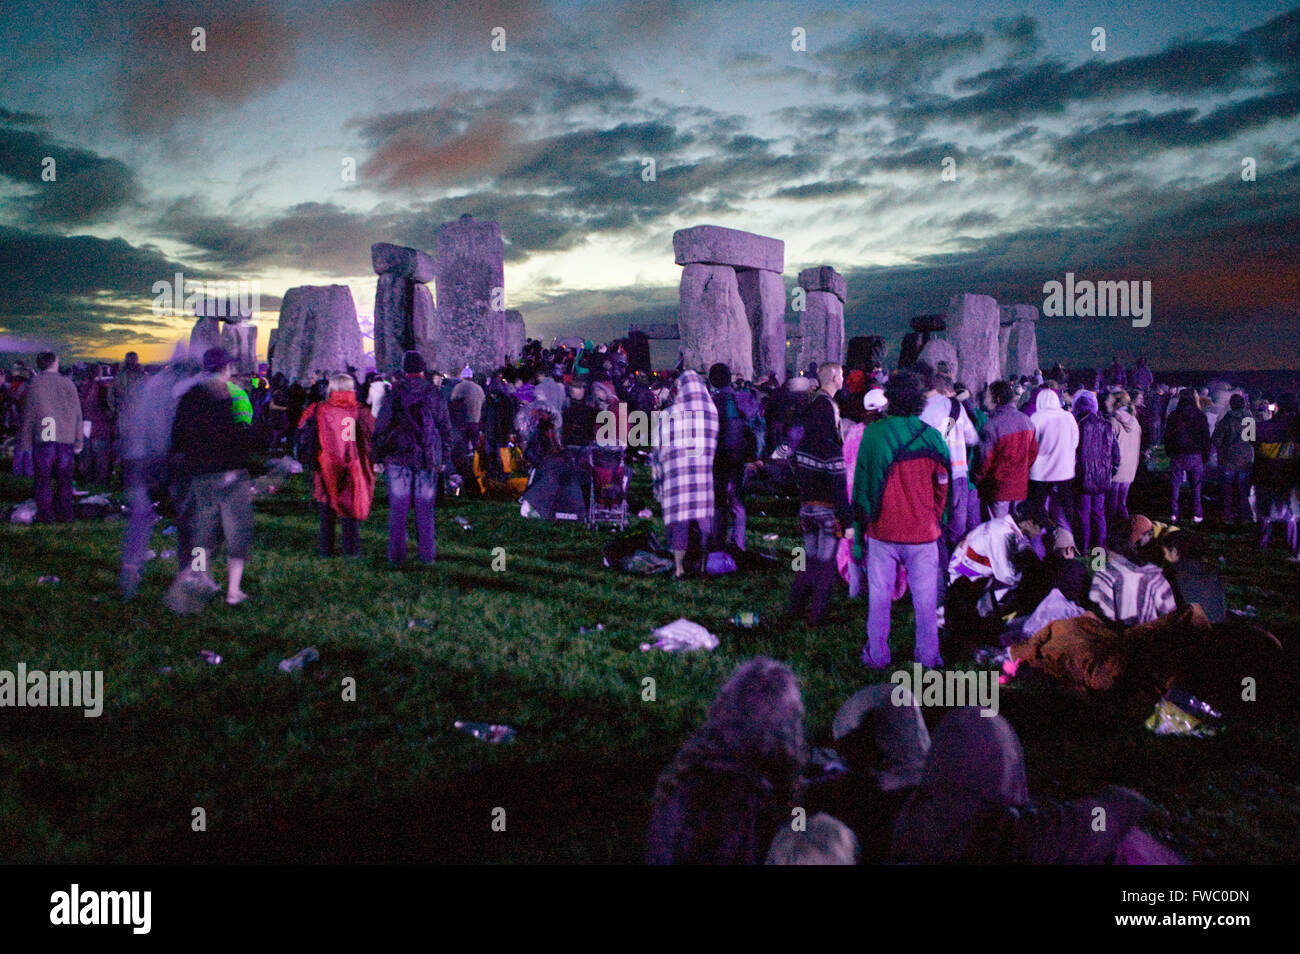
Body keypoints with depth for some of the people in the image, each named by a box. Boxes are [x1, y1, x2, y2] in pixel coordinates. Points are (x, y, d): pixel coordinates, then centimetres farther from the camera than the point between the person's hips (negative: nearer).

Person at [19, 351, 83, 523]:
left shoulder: (34, 384, -2)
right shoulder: (68, 383, 4)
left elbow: (28, 415, -2)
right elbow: (77, 414, 6)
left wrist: (25, 443, 4)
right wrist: (78, 442, 11)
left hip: (43, 439, -2)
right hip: (66, 439, 2)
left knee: (43, 479, 5)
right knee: (65, 480, 11)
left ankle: (45, 515, 5)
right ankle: (65, 514, 12)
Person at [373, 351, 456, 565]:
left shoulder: (394, 394, -2)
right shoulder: (434, 394, 3)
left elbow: (381, 427, -1)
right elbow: (446, 428, 8)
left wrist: (379, 456, 6)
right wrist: (444, 458, 15)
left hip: (398, 457, -1)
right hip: (427, 458, 1)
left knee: (398, 508, 3)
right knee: (425, 508, 8)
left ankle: (396, 555, 5)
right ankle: (427, 554, 12)